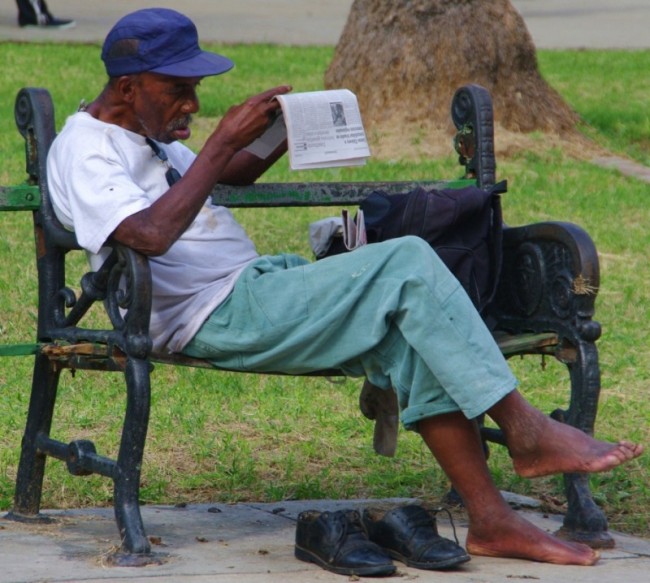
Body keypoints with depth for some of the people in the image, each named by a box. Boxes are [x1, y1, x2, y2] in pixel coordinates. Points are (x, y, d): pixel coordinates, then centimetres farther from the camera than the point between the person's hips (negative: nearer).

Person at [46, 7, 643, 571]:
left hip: (253, 287, 10)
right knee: (407, 263, -20)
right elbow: (151, 234, -27)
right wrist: (223, 140, -21)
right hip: (218, 317, -10)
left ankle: (491, 519, -16)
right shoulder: (83, 150, -10)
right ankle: (526, 431, -15)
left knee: (408, 335, -12)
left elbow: (224, 176, 36)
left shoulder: (144, 135, 21)